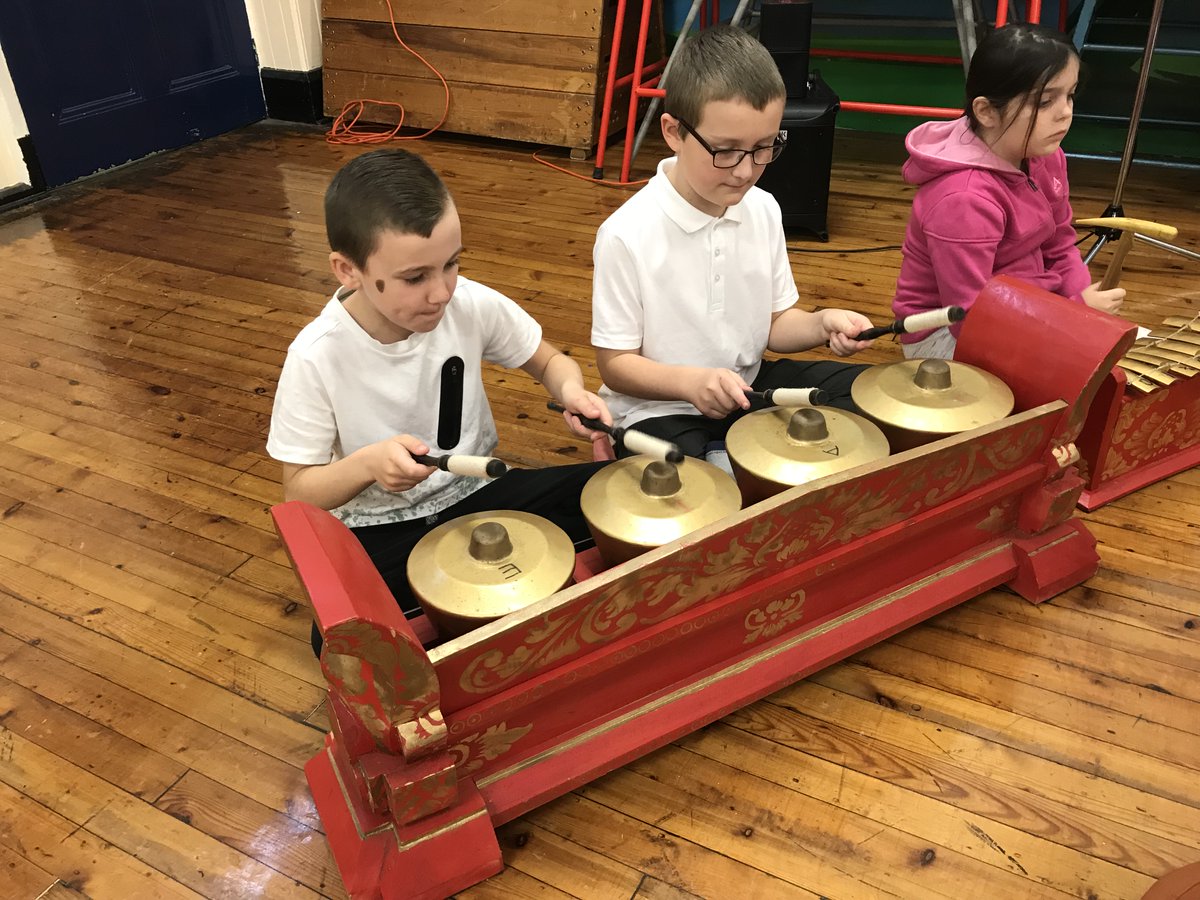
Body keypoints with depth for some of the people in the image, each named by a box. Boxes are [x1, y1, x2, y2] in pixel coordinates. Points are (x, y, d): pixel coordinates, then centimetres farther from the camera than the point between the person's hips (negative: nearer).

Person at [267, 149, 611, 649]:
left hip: (477, 494, 3)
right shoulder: (317, 358, -20)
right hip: (380, 530, -2)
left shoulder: (472, 305, -14)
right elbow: (299, 491, -10)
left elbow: (548, 362, 5)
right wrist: (366, 464, -31)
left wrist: (571, 392, -19)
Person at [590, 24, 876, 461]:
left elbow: (777, 322, 7)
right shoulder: (627, 235, -21)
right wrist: (689, 381, -32)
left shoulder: (763, 211, -4)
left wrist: (821, 324, -15)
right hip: (659, 408, -6)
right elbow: (615, 363, -15)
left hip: (749, 387, 6)